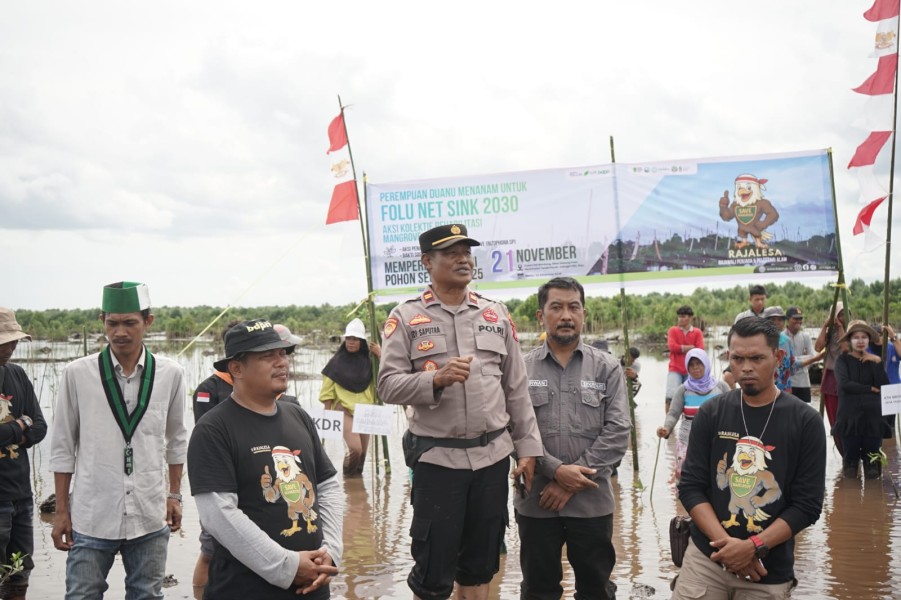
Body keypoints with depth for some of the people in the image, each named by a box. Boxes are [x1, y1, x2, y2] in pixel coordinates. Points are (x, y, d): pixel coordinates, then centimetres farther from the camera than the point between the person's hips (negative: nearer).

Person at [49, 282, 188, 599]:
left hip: (150, 518, 2)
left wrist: (174, 495, 13)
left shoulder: (170, 374, 0)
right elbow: (62, 448, 2)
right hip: (91, 518, -1)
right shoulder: (78, 374, -5)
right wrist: (61, 511, 3)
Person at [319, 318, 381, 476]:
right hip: (344, 410, -4)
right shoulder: (337, 362, 0)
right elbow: (328, 392, 2)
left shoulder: (369, 362, 7)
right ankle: (348, 474, 6)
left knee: (363, 450, 4)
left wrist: (380, 355, -8)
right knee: (355, 448, -19)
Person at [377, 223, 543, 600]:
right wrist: (436, 378, -23)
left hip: (493, 455, 4)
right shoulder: (406, 318, -2)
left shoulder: (496, 314, 8)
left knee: (480, 566, 15)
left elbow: (516, 389, 10)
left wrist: (528, 448, 6)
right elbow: (388, 386, -8)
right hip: (436, 457, -3)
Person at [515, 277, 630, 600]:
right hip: (536, 502, 0)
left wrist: (573, 483, -11)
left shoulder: (607, 368, 2)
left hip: (592, 501, 0)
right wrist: (556, 470, -17)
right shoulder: (521, 369, 1)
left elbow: (618, 431, -5)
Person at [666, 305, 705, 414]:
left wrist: (680, 348, -6)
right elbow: (672, 346, -9)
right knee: (671, 396, -13)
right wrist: (690, 347, -7)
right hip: (675, 369, -1)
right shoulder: (673, 330, 6)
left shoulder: (697, 332, 5)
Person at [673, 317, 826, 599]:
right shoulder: (711, 413, 1)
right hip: (705, 558, 1)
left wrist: (754, 547, -17)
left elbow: (808, 504, -6)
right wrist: (726, 542, -14)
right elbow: (690, 486, -1)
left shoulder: (805, 421, -3)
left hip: (769, 572, -1)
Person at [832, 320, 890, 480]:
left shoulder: (874, 360, 11)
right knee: (850, 455, 2)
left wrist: (878, 363, -10)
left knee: (872, 458, 4)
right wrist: (871, 389, -8)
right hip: (850, 416, -2)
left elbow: (884, 386, -3)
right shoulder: (843, 359, 2)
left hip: (873, 416, 2)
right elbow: (844, 384, -14)